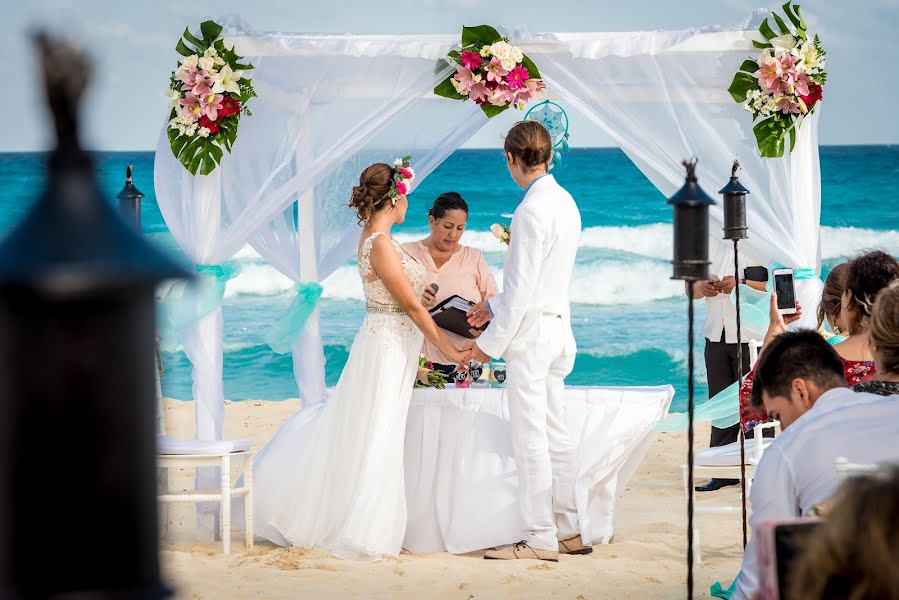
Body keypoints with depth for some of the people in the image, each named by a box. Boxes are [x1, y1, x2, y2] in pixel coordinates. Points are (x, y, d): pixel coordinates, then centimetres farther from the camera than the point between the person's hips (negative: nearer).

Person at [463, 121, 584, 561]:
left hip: (531, 333, -9)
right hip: (557, 328, 9)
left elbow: (521, 288, -19)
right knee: (555, 435, 14)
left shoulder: (532, 210, -18)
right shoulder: (565, 202, 10)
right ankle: (568, 530, 19)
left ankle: (540, 539, 0)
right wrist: (494, 306, 23)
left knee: (530, 440, -4)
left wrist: (492, 342, -12)